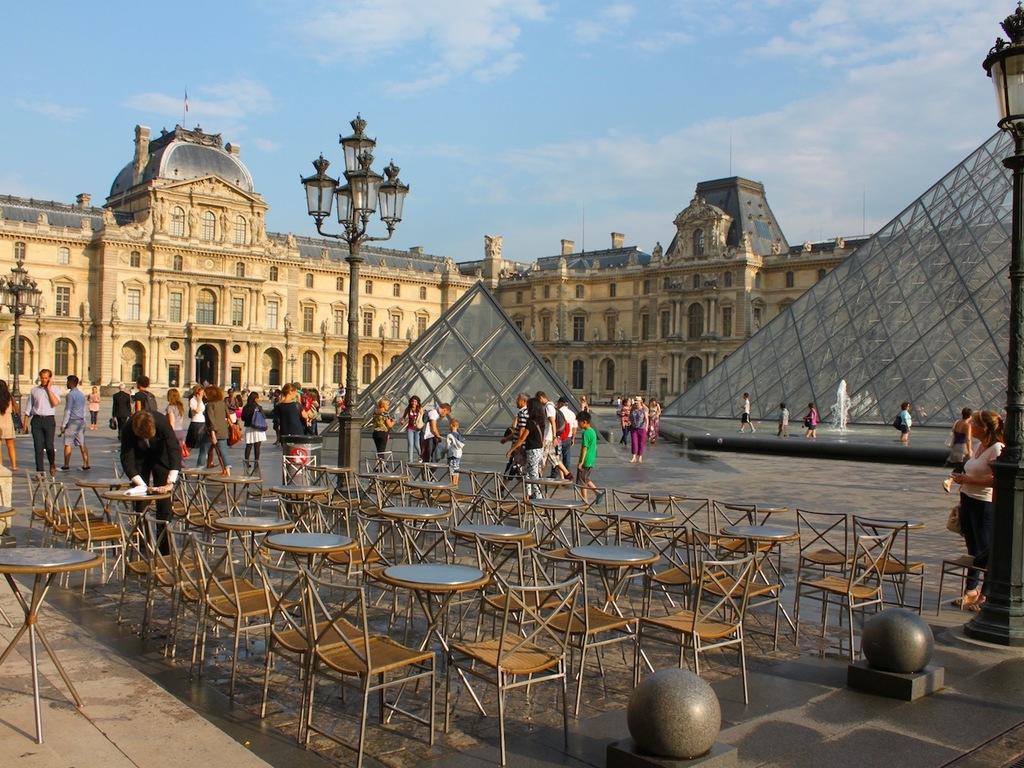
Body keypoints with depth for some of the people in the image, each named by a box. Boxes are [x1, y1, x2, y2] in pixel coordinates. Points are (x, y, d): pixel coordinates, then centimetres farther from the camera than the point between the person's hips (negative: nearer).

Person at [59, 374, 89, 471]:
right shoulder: (82, 394, 14)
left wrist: (63, 424, -11)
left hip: (72, 421, -8)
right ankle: (86, 464, 6)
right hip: (81, 421, 8)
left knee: (67, 444, -2)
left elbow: (68, 411, -14)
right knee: (82, 444, 7)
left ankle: (66, 465, -1)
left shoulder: (70, 394, -11)